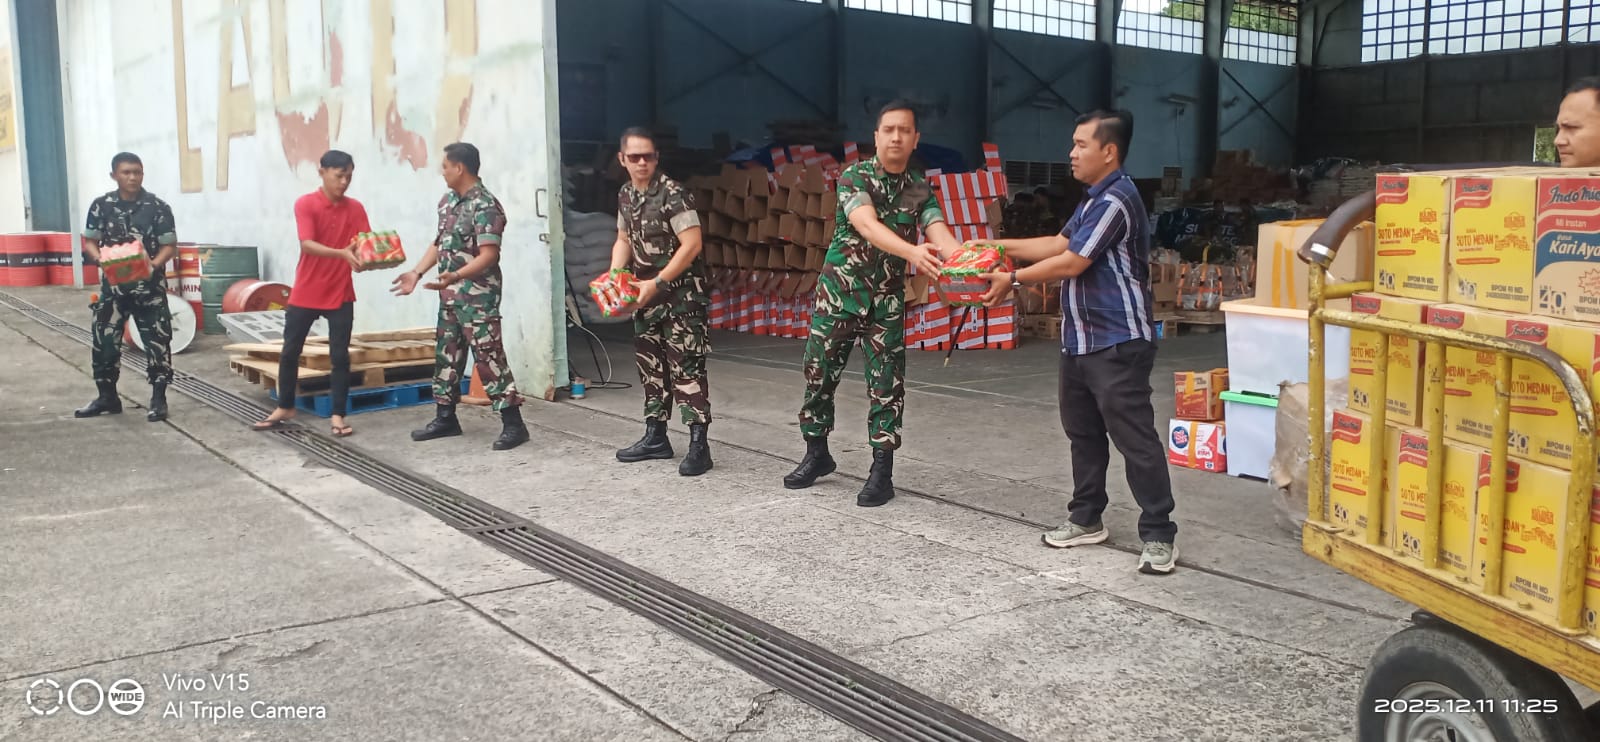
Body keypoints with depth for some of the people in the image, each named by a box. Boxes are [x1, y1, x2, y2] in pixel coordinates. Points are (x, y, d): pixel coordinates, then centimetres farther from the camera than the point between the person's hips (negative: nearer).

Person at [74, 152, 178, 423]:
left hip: (149, 286, -2)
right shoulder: (101, 205, 1)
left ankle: (158, 399, 8)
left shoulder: (158, 207, -5)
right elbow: (89, 241, 7)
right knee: (104, 341, 7)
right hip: (113, 285, 3)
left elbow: (170, 245, -3)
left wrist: (154, 265, -22)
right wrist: (102, 260, -14)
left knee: (157, 342, -2)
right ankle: (107, 397, 22)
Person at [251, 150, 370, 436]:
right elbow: (307, 244, -20)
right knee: (290, 351, 9)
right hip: (305, 293, -1)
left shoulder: (355, 208, 1)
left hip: (341, 294, 1)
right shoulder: (305, 204, -8)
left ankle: (337, 415, 8)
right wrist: (342, 253, -35)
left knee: (340, 355, 0)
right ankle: (284, 408, 26)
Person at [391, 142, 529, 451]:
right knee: (446, 355, 14)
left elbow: (489, 255, -23)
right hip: (450, 295, 9)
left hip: (478, 295, -9)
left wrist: (456, 276, -34)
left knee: (489, 357, -9)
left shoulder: (485, 206, -16)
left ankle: (513, 424, -6)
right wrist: (416, 272, 11)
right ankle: (446, 418, 25)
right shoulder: (448, 201, 12)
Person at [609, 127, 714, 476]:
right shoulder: (625, 195, 9)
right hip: (647, 295, 8)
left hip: (681, 293, -8)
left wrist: (656, 283, -21)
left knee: (686, 368, -11)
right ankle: (656, 437, 25)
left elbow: (692, 245, -21)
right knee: (650, 365, 14)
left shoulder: (673, 194, -16)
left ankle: (699, 445, -10)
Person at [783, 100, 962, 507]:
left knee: (887, 385, 0)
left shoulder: (920, 190, 1)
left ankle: (882, 470, 8)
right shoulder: (854, 176, -10)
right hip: (839, 291, -2)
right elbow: (867, 226, -27)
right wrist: (913, 251, -46)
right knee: (819, 375, 7)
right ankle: (817, 453, 26)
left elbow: (941, 234, -15)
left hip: (887, 299, 2)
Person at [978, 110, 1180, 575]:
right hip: (1080, 340, 11)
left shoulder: (1116, 201, -17)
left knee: (1135, 439, -7)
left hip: (1117, 344, -11)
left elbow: (1072, 262, -18)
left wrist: (1014, 279, -8)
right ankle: (1087, 519, 28)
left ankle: (1159, 535, 0)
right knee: (1082, 432, 16)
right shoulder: (1094, 200, 16)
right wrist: (1001, 247, 15)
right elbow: (1058, 244, 20)